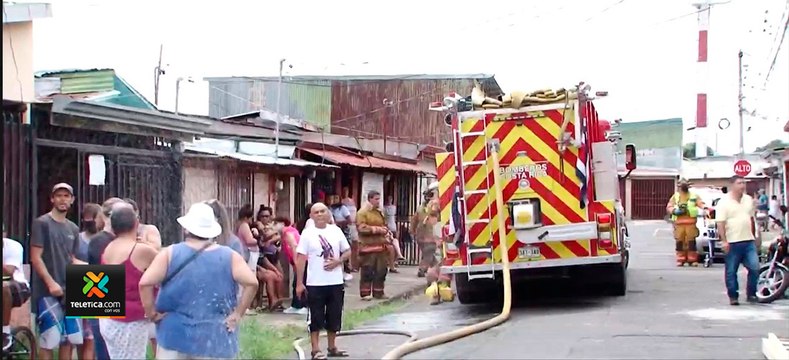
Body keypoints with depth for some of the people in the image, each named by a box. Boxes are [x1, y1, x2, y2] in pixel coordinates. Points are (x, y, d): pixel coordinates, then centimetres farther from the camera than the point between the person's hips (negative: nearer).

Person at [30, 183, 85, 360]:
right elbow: (35, 257, -10)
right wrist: (51, 283, -18)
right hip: (47, 290, -6)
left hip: (69, 290, 6)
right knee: (49, 339, -8)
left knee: (70, 338, 7)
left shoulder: (73, 229, 15)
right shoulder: (42, 223, -4)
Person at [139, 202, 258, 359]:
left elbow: (145, 283, -12)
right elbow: (251, 282, -10)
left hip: (175, 336, 0)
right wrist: (237, 314, -2)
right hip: (216, 340, 1)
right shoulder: (229, 256, 0)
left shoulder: (169, 254, -3)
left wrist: (152, 313, 0)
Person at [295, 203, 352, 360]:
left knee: (334, 316, 12)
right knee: (316, 317, 2)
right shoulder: (307, 233, -4)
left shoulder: (336, 231, 4)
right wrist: (299, 283, -10)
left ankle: (332, 347, 26)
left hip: (336, 282, 3)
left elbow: (348, 251, 11)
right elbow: (301, 258, -5)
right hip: (315, 283, -3)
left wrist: (338, 261, -11)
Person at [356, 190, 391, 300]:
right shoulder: (362, 213, -5)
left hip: (380, 245, 7)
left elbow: (384, 225, 30)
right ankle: (365, 293, 1)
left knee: (381, 270, 7)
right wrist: (377, 229, -14)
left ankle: (378, 292, 16)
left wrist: (385, 230, 6)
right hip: (368, 246, -7)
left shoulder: (379, 212, 18)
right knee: (367, 271, -5)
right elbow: (362, 228, -15)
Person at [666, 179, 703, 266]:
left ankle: (692, 260, 3)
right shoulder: (675, 197, 16)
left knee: (691, 242, -4)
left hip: (691, 223, -1)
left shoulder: (694, 196, 14)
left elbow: (700, 203, 2)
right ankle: (680, 259, 7)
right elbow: (668, 208, 9)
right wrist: (675, 210, -11)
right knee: (679, 242, 0)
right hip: (679, 223, 1)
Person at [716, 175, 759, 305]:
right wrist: (724, 241, -16)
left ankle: (751, 294, 9)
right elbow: (720, 223, -11)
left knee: (754, 268, -4)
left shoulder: (749, 200, 12)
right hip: (732, 242, -5)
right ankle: (733, 296, 14)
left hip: (749, 241, 5)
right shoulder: (724, 202, -7)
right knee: (731, 271, 3)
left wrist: (754, 235, 20)